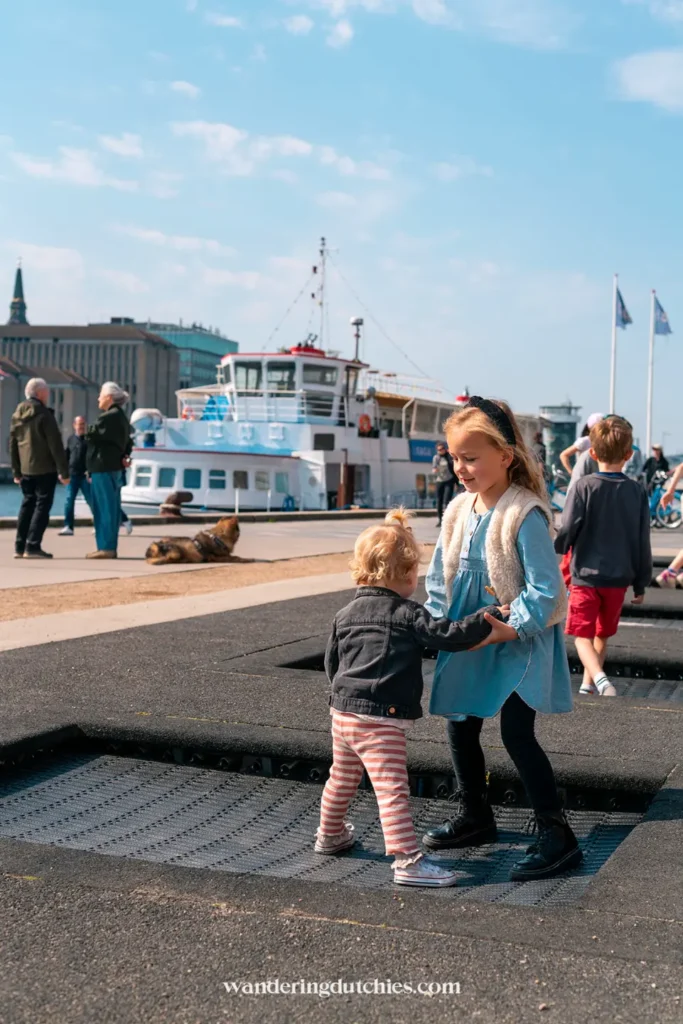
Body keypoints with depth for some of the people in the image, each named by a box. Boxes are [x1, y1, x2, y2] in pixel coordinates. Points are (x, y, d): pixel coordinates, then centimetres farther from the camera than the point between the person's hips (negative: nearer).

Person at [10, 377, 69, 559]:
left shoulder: (17, 415, 11)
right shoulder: (44, 414, -12)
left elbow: (13, 445, 15)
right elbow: (55, 445, -15)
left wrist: (16, 471, 20)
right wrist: (63, 471, -13)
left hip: (26, 469, 7)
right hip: (45, 469, -7)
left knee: (27, 504, 13)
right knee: (42, 505, -3)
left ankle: (20, 547, 12)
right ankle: (32, 546, -8)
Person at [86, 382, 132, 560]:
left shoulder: (108, 417, -14)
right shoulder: (121, 417, 18)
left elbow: (91, 436, -14)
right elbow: (127, 445, 21)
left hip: (103, 467, -10)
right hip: (115, 467, 10)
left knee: (104, 508, -7)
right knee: (111, 508, 11)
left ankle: (106, 547, -6)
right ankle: (110, 547, 15)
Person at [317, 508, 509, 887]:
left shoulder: (346, 614, 11)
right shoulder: (408, 615, -9)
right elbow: (449, 635, -17)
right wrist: (488, 620, -10)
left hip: (343, 712, 8)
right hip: (382, 719, -8)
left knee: (342, 778, 25)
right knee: (392, 789, -9)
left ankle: (330, 834, 43)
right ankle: (408, 860, -10)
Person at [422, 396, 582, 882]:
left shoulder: (526, 514, -22)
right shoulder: (459, 510, 0)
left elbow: (545, 589, -22)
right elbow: (441, 578, 9)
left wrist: (512, 627, -28)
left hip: (518, 641, -8)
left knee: (516, 733, -12)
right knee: (460, 728, 14)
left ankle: (557, 835, 1)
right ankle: (475, 817, 35)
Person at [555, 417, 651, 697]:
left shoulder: (584, 487, -12)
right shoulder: (637, 492, -3)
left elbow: (567, 530, -14)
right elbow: (643, 543, 1)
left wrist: (549, 555, 8)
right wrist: (641, 584, 11)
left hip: (586, 576, -3)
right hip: (618, 578, 3)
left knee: (582, 635, 0)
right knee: (602, 635, 20)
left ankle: (600, 680, -24)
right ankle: (587, 685, 32)